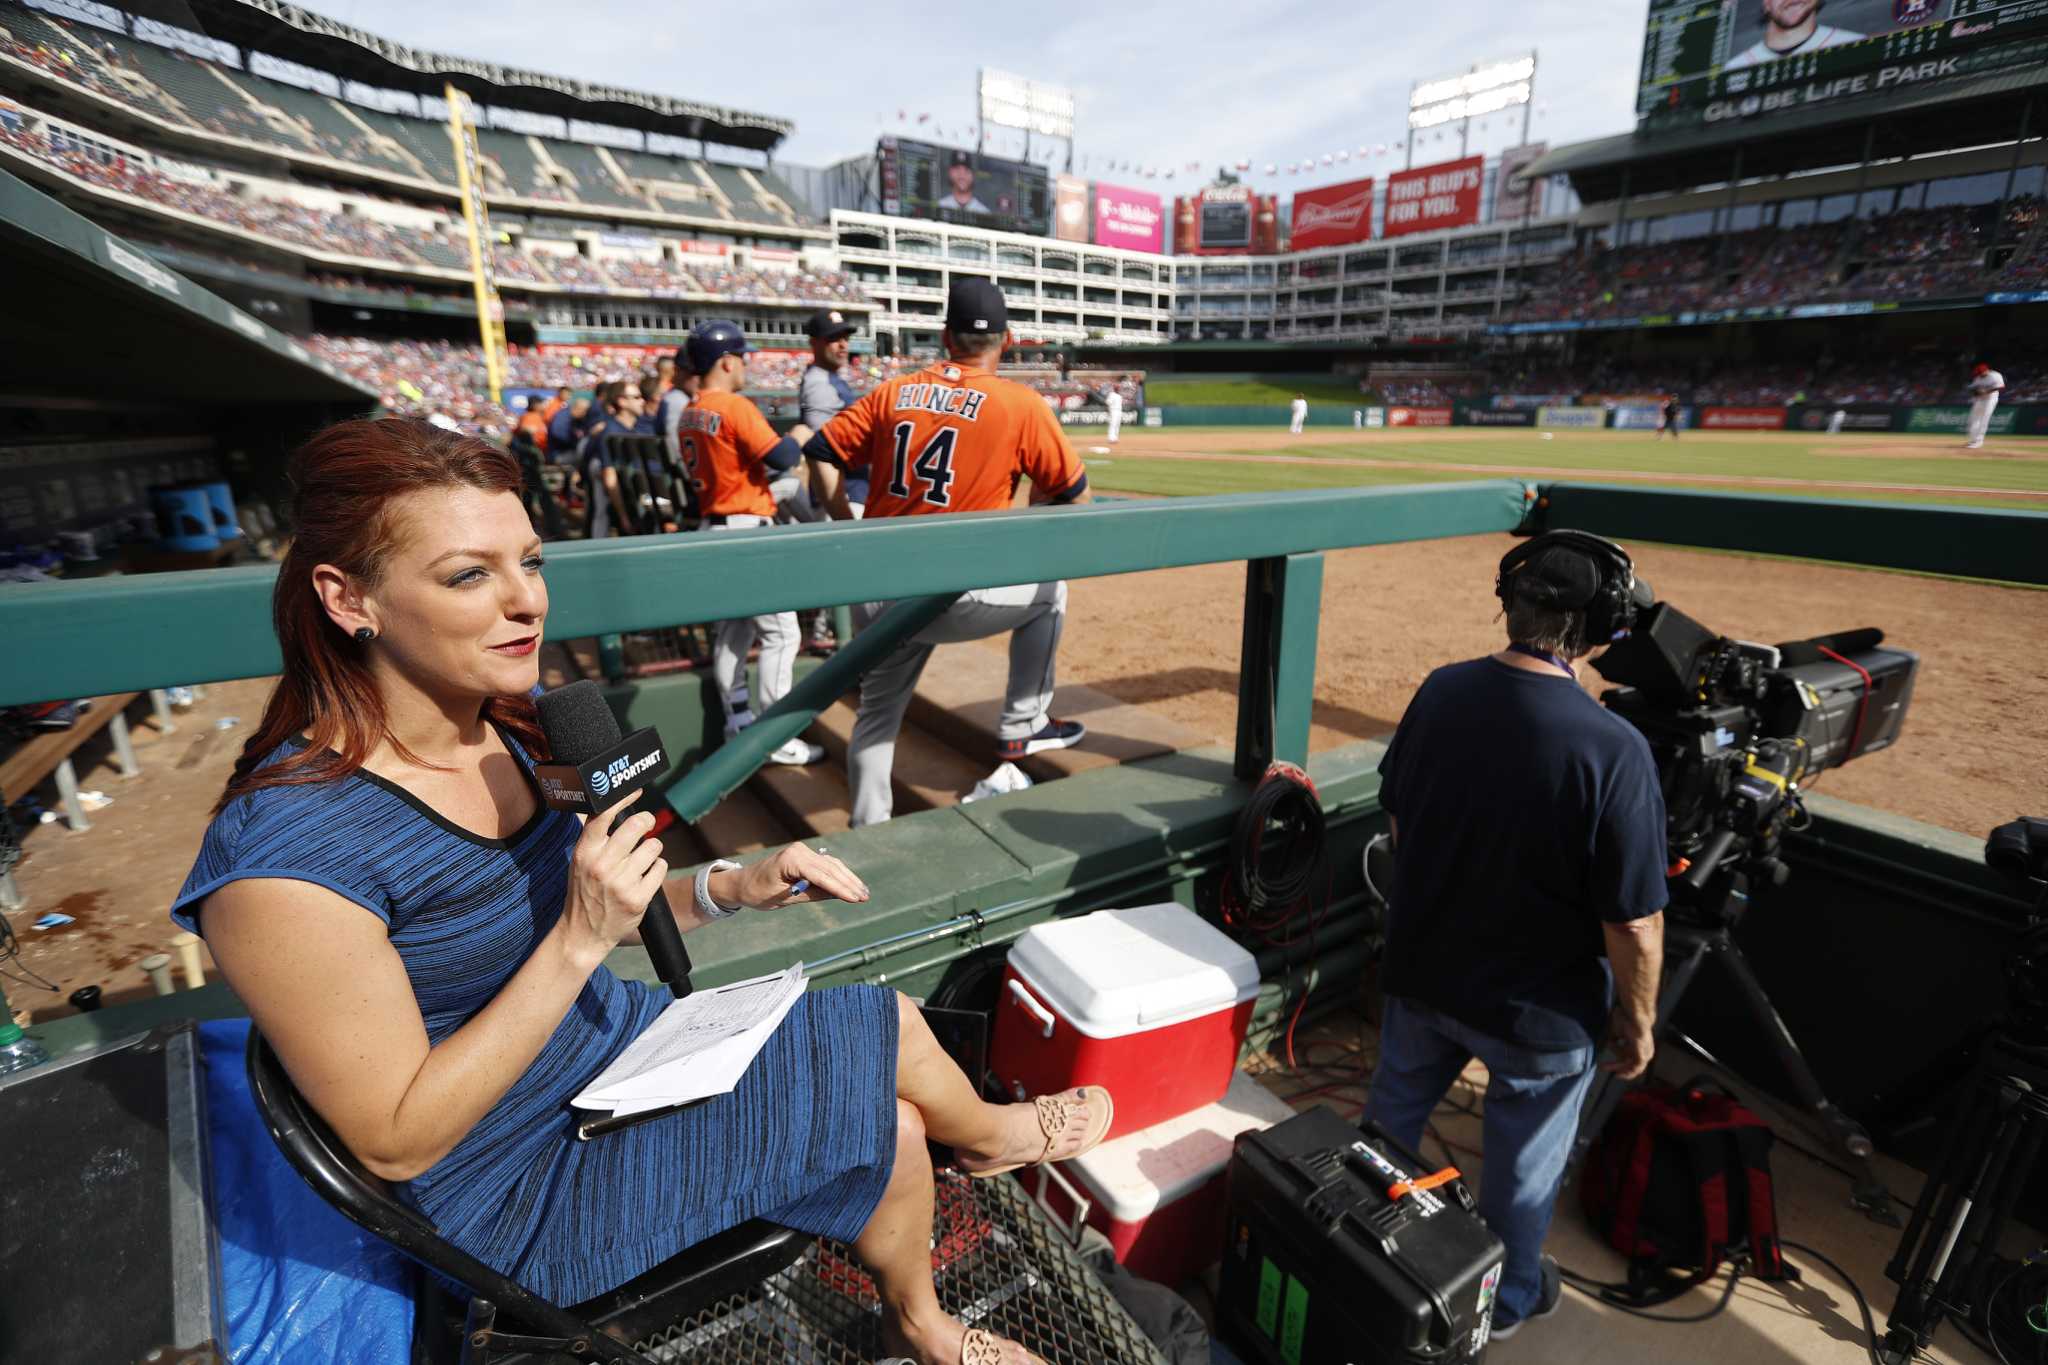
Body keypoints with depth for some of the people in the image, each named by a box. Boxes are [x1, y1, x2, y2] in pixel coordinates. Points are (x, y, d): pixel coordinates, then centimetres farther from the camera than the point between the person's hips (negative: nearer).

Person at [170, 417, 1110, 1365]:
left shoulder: (506, 727, -8)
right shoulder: (284, 858, -30)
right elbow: (396, 1143, -23)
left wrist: (731, 889, -10)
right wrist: (579, 938, -31)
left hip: (621, 1039, 6)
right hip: (530, 1188, -6)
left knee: (890, 1126, 6)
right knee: (886, 1055, -5)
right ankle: (983, 1133, 33)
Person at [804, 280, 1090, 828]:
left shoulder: (892, 391, 8)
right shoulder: (1023, 405, -3)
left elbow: (821, 455, 9)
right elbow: (1075, 494, 2)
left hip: (875, 597, 5)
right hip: (947, 601, -4)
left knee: (877, 713, 23)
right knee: (1048, 591, 21)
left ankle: (868, 829, 30)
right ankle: (1022, 726, 24)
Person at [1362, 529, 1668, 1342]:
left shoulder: (1442, 692, -13)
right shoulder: (1612, 750, -28)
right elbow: (1634, 924, -21)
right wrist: (1636, 1019, -2)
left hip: (1419, 969, 4)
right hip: (1537, 1008, -4)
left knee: (1391, 1114, 27)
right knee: (1523, 1159, 23)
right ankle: (1506, 1297, 48)